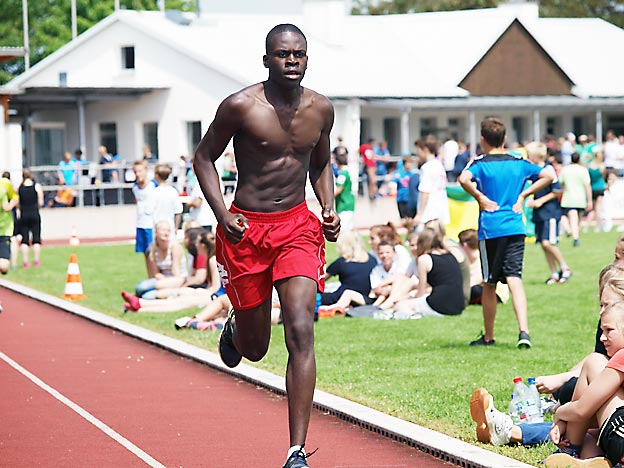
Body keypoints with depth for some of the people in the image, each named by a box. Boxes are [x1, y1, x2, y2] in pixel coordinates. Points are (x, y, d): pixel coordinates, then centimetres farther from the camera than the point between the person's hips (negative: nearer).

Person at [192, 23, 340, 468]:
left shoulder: (321, 109, 3)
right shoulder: (240, 106, -11)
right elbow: (205, 157, 0)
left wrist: (329, 208, 4)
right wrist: (223, 214, -12)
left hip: (298, 227, 2)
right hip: (245, 230, -2)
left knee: (301, 334, -15)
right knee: (255, 348, 10)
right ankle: (234, 328, 51)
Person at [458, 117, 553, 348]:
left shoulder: (480, 163, -4)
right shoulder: (518, 163, 8)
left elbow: (464, 179, -24)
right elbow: (548, 175, 10)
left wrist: (479, 197, -9)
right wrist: (523, 195, 8)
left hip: (490, 230, -3)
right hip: (516, 229, 3)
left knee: (489, 285, 9)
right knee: (515, 280, -4)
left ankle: (488, 336, 19)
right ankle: (524, 331, -23)